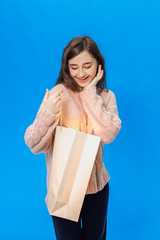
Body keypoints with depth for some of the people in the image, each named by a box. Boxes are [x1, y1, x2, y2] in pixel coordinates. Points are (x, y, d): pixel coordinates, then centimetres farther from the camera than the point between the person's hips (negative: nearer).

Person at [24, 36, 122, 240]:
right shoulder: (58, 94, -15)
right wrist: (48, 113, -34)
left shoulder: (106, 96, -4)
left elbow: (108, 135, -22)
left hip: (96, 184, 4)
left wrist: (91, 93, -20)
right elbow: (34, 145, -17)